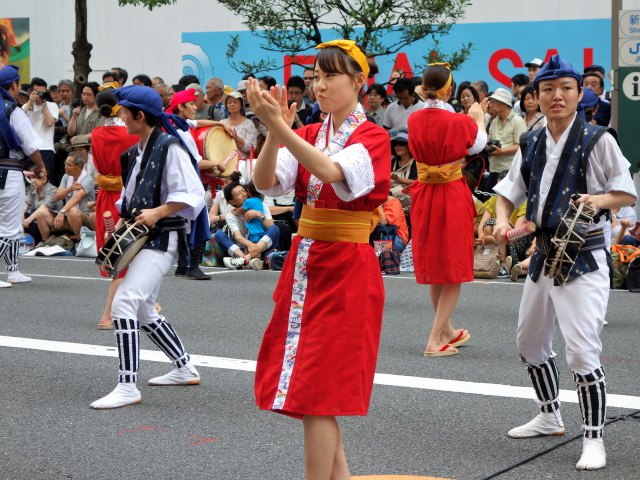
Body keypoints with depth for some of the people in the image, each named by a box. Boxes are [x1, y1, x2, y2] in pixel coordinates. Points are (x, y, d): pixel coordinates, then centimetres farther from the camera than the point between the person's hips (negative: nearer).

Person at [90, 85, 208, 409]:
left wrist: (157, 212, -24)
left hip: (162, 239, -10)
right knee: (143, 312, 19)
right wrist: (123, 221, 7)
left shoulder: (169, 148, -12)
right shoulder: (135, 153, 15)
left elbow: (193, 196, -17)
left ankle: (127, 386, -20)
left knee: (124, 303, -21)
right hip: (141, 238, 10)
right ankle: (185, 369, 35)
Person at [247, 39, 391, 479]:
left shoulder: (372, 137, -8)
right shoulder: (309, 135, 11)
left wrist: (278, 125, -35)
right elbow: (264, 182, -4)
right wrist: (275, 132, -20)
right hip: (305, 262, 7)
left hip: (346, 269, -7)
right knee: (311, 390, 11)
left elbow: (330, 171, -28)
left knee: (316, 392, -8)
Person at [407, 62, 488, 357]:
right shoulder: (459, 122, -15)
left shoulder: (414, 120, -4)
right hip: (453, 195, -5)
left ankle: (447, 331, 34)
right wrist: (479, 118, 26)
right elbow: (478, 144, 7)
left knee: (433, 266, 18)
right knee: (453, 270, 3)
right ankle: (435, 340, -4)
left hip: (424, 195, 5)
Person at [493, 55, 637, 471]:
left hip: (584, 257, -7)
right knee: (530, 343, 20)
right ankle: (550, 417, 40)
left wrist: (600, 199, -26)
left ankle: (594, 439, -5)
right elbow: (510, 190, 12)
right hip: (544, 253, 7)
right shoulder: (532, 144, 7)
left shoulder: (597, 140, -10)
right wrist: (503, 220, -8)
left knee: (582, 349, -16)